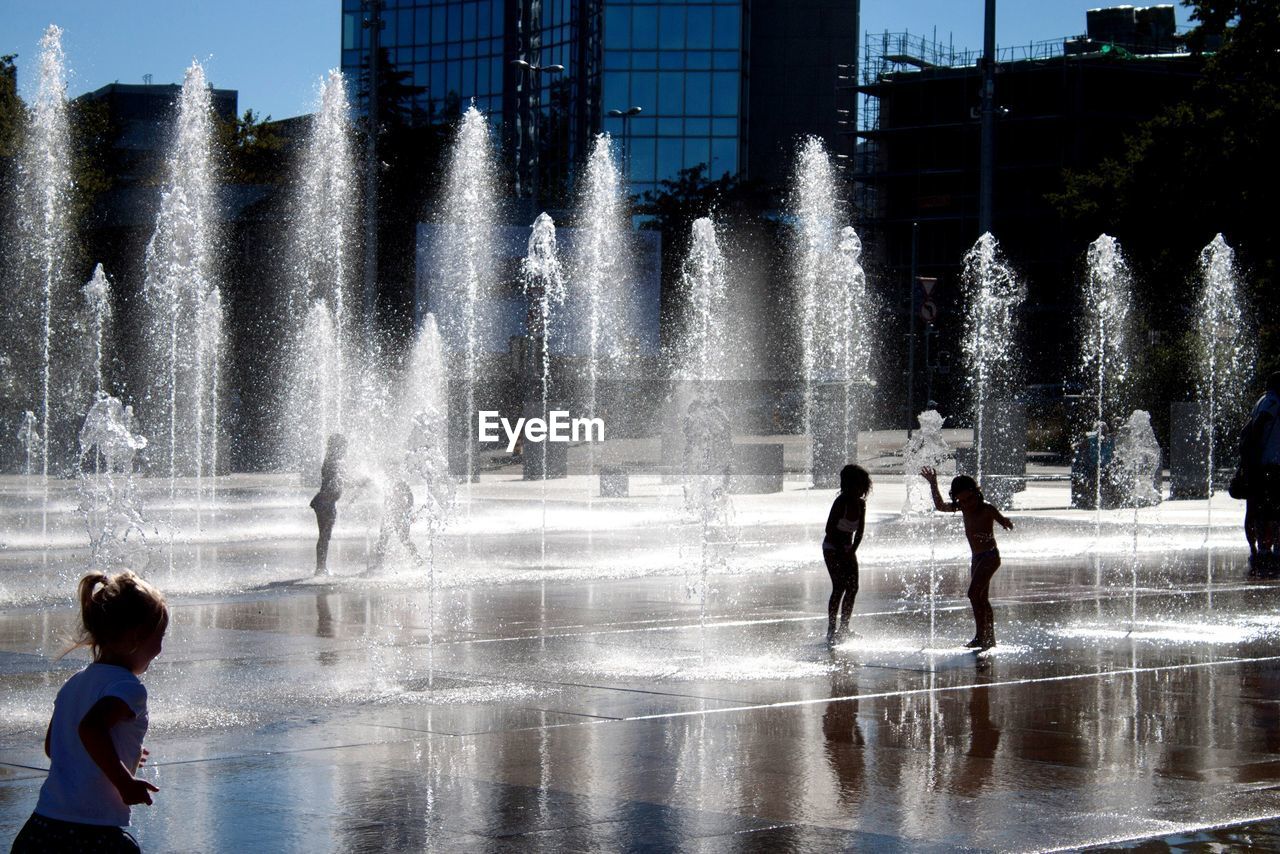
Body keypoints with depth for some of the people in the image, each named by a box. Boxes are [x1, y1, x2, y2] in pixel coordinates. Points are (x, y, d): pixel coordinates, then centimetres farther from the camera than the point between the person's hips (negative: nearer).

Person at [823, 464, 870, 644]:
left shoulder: (860, 504, 0)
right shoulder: (841, 502, -20)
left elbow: (859, 531, 6)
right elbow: (830, 529, -18)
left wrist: (852, 551, -5)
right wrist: (842, 552, -15)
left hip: (847, 549, 7)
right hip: (832, 549, -7)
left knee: (853, 588, 3)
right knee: (839, 588, -14)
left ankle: (844, 628, 12)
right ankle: (831, 630, -12)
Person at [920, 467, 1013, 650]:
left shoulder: (986, 509, -16)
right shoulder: (963, 508, 4)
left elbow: (1005, 522, -17)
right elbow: (940, 506, 15)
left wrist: (1006, 523, -41)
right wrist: (933, 485, 7)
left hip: (990, 556, -9)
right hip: (977, 558, 9)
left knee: (974, 593, -18)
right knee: (982, 598, 11)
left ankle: (980, 635, -17)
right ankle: (990, 638, 17)